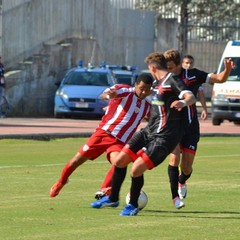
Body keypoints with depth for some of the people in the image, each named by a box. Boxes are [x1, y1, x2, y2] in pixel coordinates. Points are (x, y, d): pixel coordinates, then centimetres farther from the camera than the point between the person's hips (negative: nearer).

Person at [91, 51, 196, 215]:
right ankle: (112, 198, 27)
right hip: (149, 132, 9)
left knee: (136, 170, -16)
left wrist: (183, 102, -48)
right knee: (119, 161, 7)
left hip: (164, 138, -9)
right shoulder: (159, 83, 17)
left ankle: (133, 206, 8)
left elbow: (191, 97, -26)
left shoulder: (173, 80, -11)